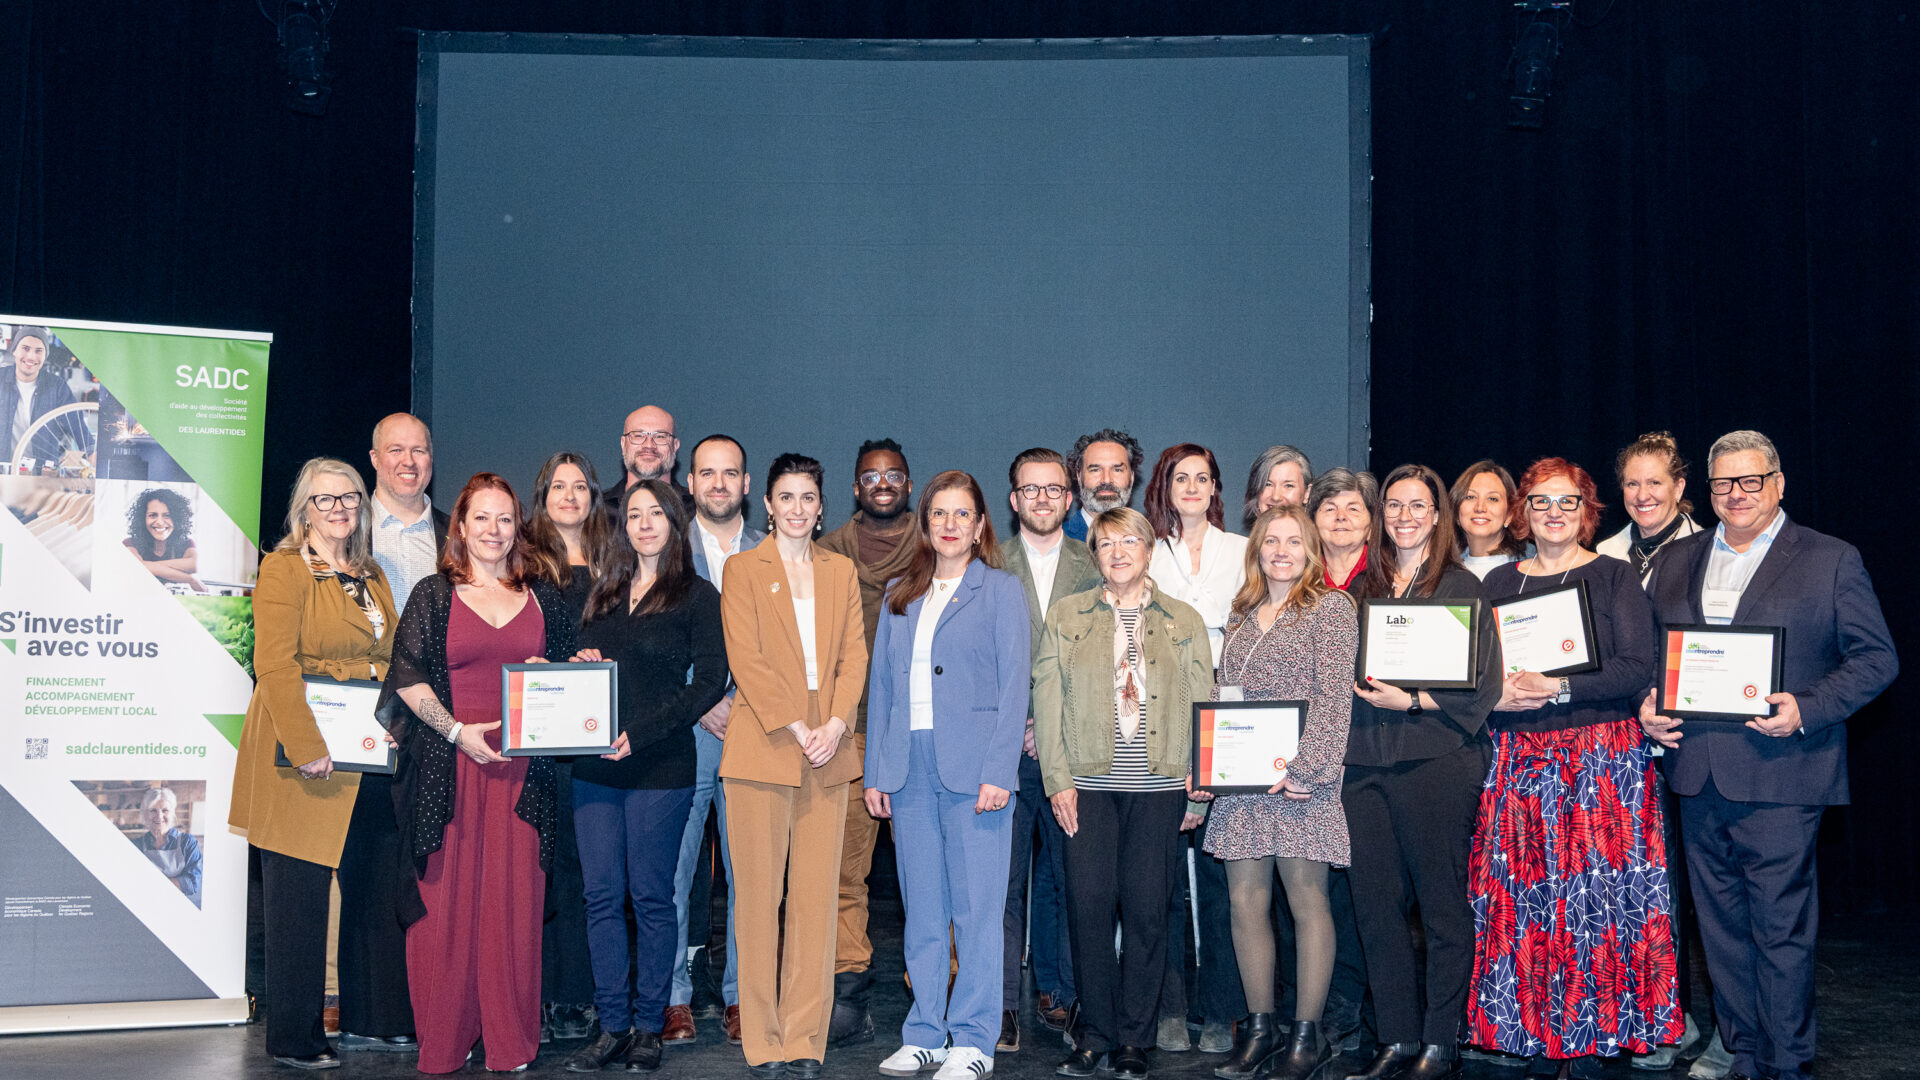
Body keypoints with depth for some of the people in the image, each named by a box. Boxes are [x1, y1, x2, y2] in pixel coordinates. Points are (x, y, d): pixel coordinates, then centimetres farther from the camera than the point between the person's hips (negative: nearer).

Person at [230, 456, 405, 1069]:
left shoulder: (370, 576, 16)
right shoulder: (285, 569, -6)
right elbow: (275, 667, -16)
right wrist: (306, 745, -23)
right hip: (308, 755, -7)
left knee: (375, 885, 11)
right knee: (300, 891, -1)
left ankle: (371, 1014, 25)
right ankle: (294, 1037, 9)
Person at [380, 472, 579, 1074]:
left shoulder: (543, 599, 13)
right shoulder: (433, 596, 6)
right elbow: (408, 679, -1)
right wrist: (459, 731, -12)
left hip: (522, 769, 2)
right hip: (448, 766, -2)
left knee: (515, 896, 1)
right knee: (447, 899, 0)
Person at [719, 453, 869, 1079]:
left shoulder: (841, 571, 15)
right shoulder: (743, 569, 4)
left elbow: (854, 653, 8)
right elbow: (746, 659, -5)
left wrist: (835, 725, -8)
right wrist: (794, 729, -13)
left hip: (827, 752, 3)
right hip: (762, 747, -3)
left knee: (816, 897, 3)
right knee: (760, 897, -1)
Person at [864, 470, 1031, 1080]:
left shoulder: (1000, 591, 3)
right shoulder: (899, 597, 15)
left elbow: (1014, 685, -3)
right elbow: (881, 685, 15)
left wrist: (998, 772, -12)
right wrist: (875, 772, 7)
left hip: (973, 769, -4)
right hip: (909, 768, 4)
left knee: (977, 909, -1)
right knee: (921, 911, 9)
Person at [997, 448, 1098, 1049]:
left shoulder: (1095, 569, 9)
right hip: (1003, 745, -1)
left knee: (1064, 875, 6)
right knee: (1003, 877, -2)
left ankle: (1056, 992, 20)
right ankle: (1001, 1005, 5)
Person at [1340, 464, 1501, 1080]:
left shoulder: (1462, 588, 0)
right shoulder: (1363, 588, 14)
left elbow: (1481, 687, -6)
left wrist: (1411, 701, -13)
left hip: (1436, 759, -5)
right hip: (1366, 763, 5)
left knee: (1442, 907, 1)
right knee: (1376, 906, 6)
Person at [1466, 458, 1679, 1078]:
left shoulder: (1614, 578, 3)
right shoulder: (1499, 583, 13)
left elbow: (1636, 670, -7)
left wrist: (1559, 689, -17)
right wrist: (1496, 692, -10)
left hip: (1600, 761, -3)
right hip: (1517, 761, 3)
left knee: (1593, 895, -5)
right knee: (1522, 896, 0)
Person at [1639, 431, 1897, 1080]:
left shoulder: (1832, 561, 1)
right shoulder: (1674, 562, 13)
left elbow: (1876, 659, -2)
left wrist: (1807, 710, -15)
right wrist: (1647, 706, -1)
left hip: (1779, 776, -4)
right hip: (1697, 774, 5)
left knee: (1781, 929, -1)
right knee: (1721, 927, 12)